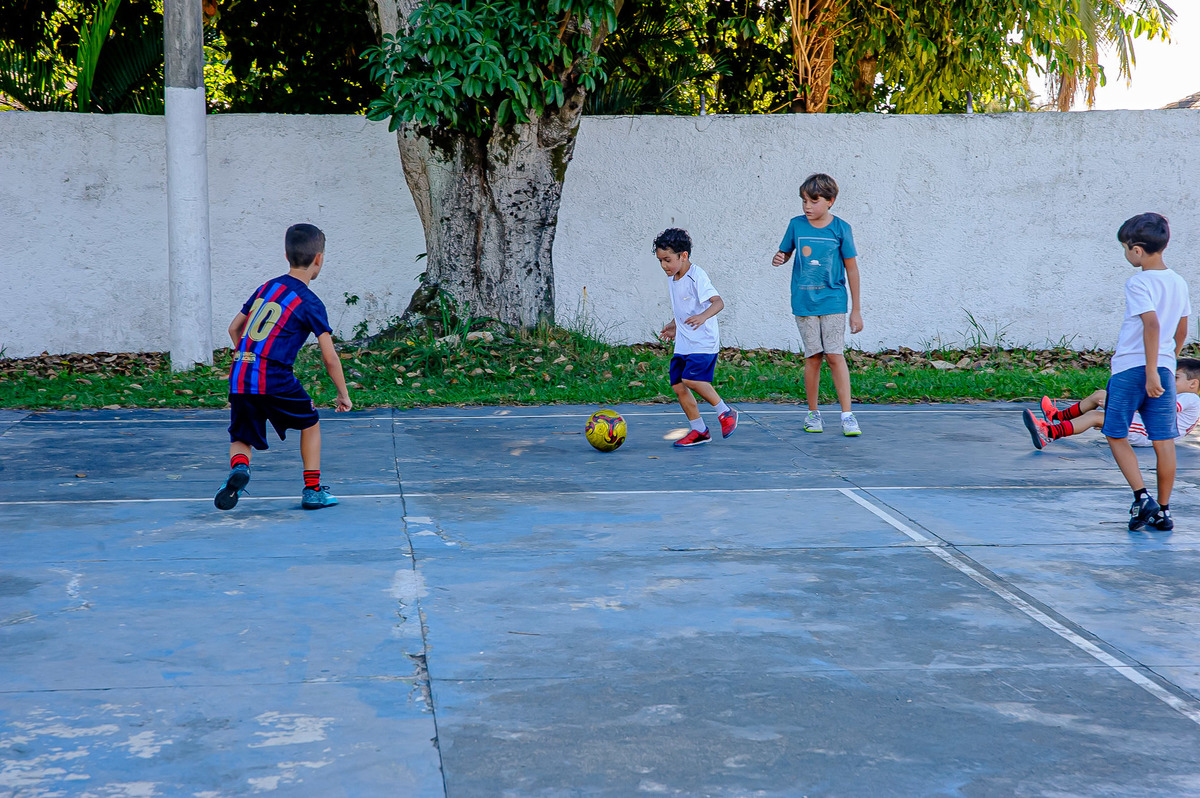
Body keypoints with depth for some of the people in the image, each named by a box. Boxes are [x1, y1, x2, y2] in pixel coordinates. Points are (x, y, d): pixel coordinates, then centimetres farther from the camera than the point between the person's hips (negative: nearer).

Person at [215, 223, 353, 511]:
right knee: (310, 423, 19)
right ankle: (313, 491, 20)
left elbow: (234, 329, 26)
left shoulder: (266, 287, 16)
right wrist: (343, 394, 10)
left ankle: (238, 468, -18)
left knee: (241, 439, 16)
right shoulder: (310, 303, -2)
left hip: (239, 377, 5)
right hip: (274, 379, -5)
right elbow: (329, 358, -2)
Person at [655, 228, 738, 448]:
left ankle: (725, 412, -5)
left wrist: (703, 316, -45)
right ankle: (699, 431, 13)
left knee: (691, 378, -23)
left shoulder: (697, 277, -16)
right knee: (678, 386, 2)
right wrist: (674, 326, 28)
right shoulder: (672, 279, 11)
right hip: (683, 344, 9)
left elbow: (718, 302, -28)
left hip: (704, 341, -9)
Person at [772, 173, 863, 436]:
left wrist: (856, 310, 3)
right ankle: (813, 413, 16)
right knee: (812, 356, 3)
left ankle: (847, 415, -5)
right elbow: (785, 252, 17)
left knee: (835, 355, -8)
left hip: (832, 301, -2)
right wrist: (779, 258, -10)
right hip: (804, 302, 2)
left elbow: (851, 269, 2)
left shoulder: (840, 228, -3)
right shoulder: (796, 225, 2)